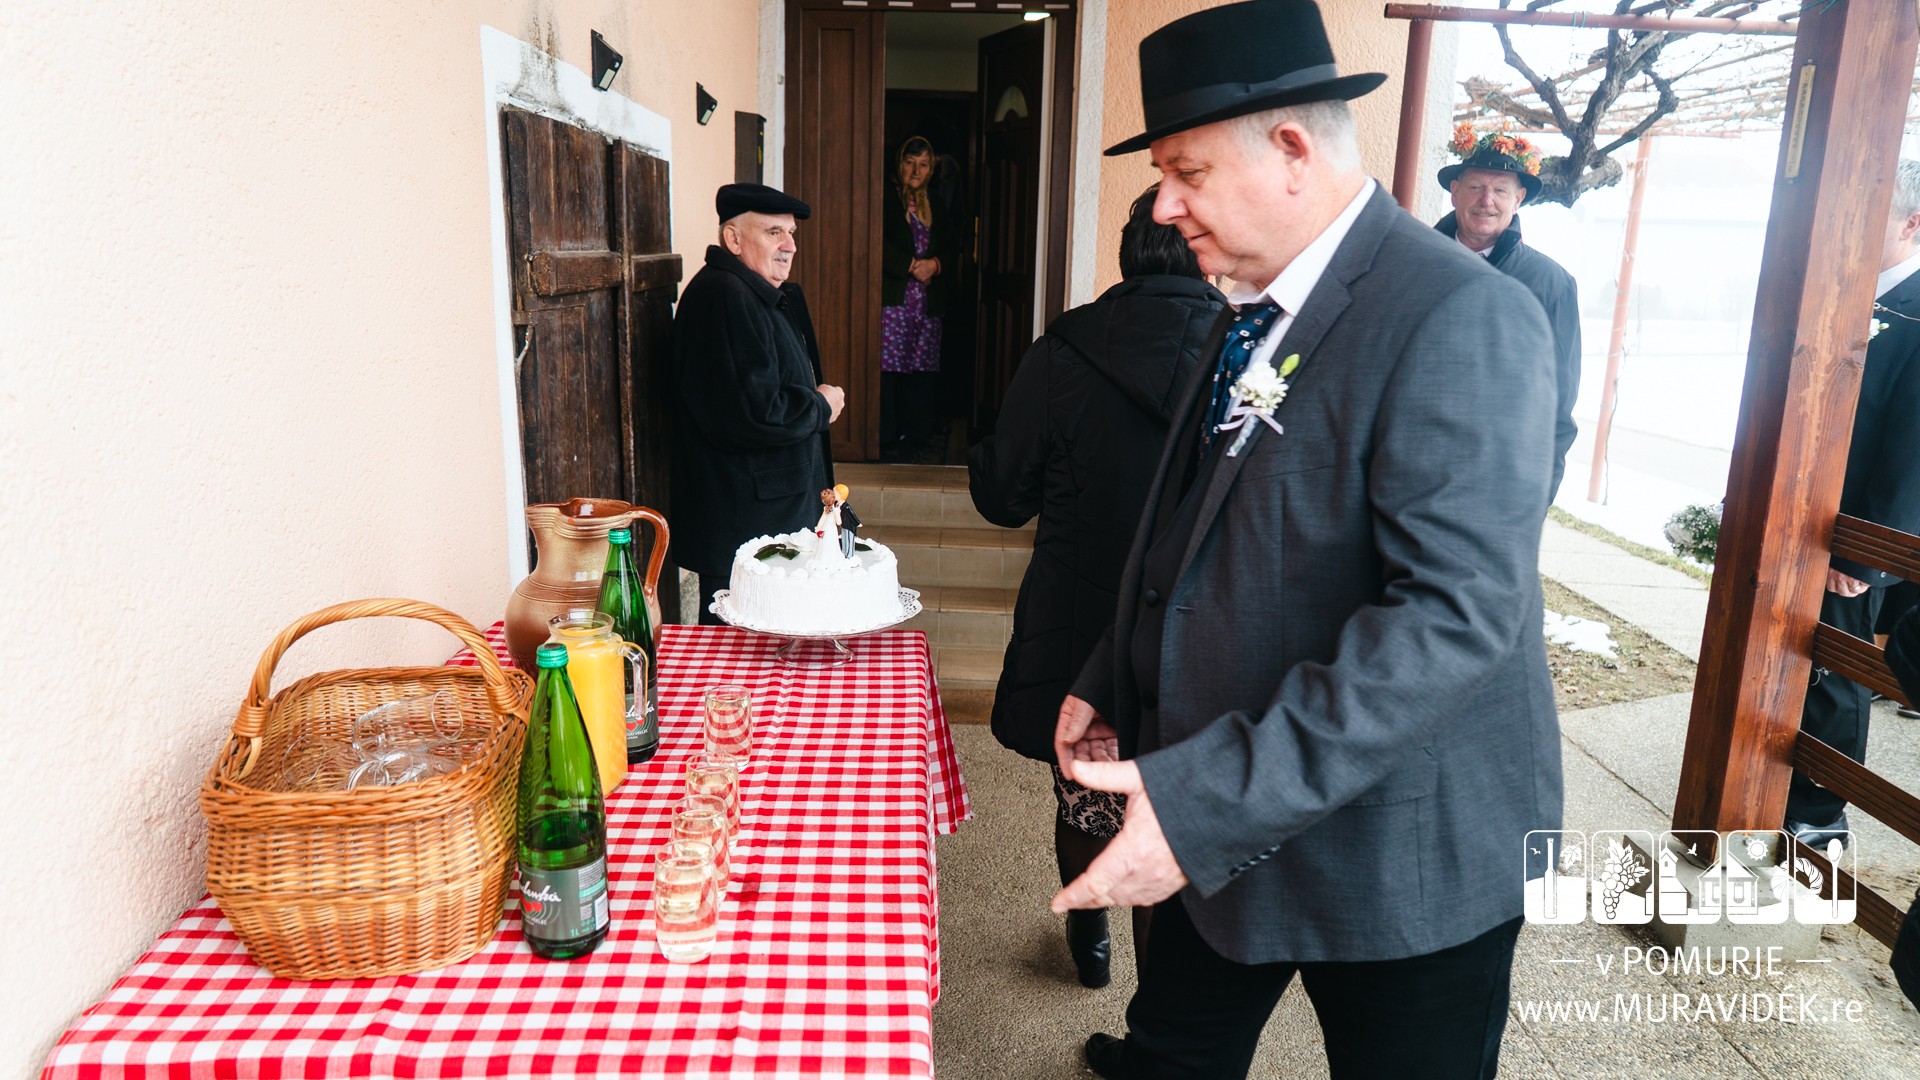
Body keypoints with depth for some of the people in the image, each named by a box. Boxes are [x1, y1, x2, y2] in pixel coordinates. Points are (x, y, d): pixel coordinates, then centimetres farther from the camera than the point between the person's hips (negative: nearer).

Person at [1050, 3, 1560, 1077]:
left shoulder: (1461, 318, -21)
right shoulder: (1253, 315, 7)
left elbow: (1459, 613, -30)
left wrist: (1210, 798, -33)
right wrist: (1113, 688, 7)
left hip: (1400, 852, -7)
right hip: (1224, 823, 7)